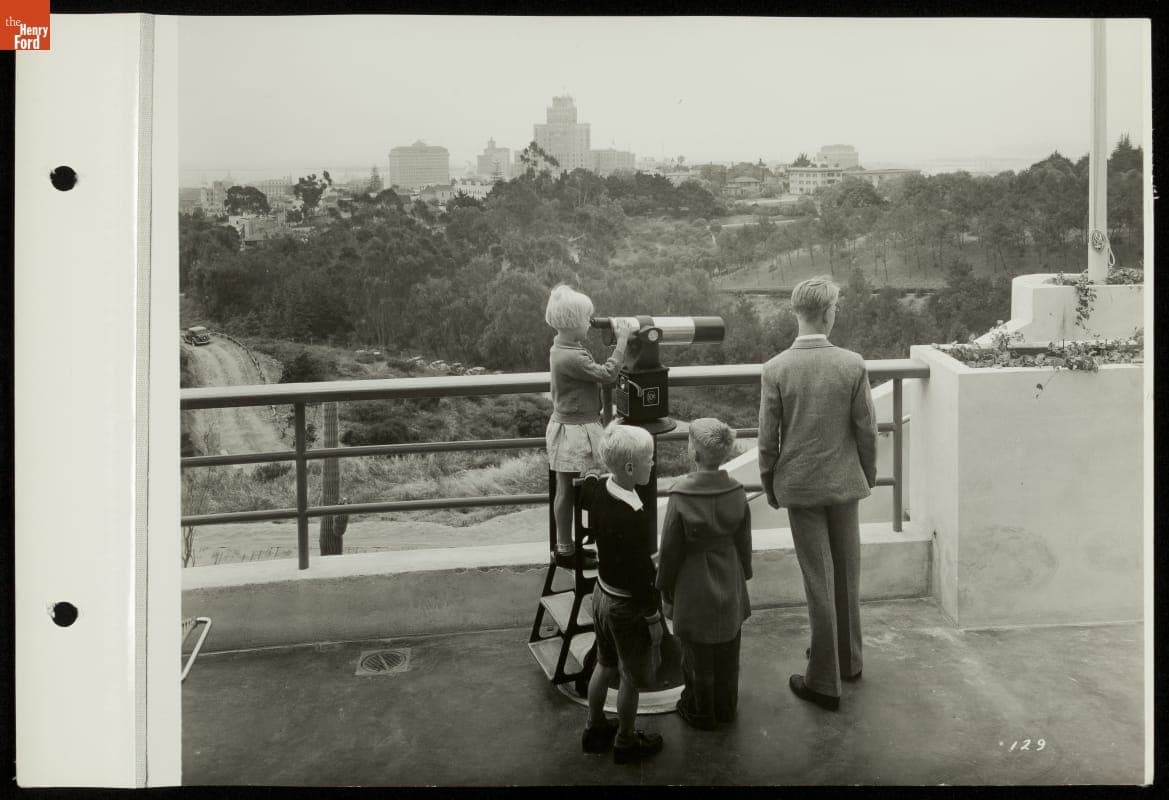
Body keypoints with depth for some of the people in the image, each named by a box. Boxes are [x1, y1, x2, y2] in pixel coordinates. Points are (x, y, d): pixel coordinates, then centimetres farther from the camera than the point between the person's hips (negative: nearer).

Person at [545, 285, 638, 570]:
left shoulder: (563, 347, 6)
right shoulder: (570, 358, -25)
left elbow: (591, 373, 9)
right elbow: (607, 374, -19)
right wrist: (622, 340, -12)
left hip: (567, 426, 10)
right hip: (575, 431, -10)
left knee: (566, 490, 17)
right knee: (569, 491, 2)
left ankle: (565, 546, 29)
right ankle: (565, 552, 14)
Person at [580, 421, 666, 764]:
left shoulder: (600, 491, -9)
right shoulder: (634, 517, -33)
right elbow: (640, 576, -25)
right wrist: (654, 617, -13)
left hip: (602, 591, 8)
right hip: (627, 606, -8)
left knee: (605, 665, 26)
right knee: (631, 678, 15)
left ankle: (595, 729, 43)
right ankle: (625, 741, 35)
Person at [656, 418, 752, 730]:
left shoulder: (680, 498, -25)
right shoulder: (736, 493, -13)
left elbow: (670, 549, -14)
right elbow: (744, 542, 0)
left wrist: (665, 587, 1)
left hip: (694, 591, -4)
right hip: (729, 588, 4)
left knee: (698, 657, 15)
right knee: (728, 652, 21)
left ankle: (701, 713, 33)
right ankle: (726, 707, 39)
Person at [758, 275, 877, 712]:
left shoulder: (775, 369, -12)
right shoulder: (853, 365, -10)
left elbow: (767, 438, -7)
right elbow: (866, 430, -3)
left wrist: (770, 486, 7)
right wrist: (868, 475, 14)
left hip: (800, 486, -1)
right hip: (844, 482, 2)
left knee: (819, 582, 5)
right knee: (847, 576, 18)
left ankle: (825, 681, 13)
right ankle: (848, 660, 35)